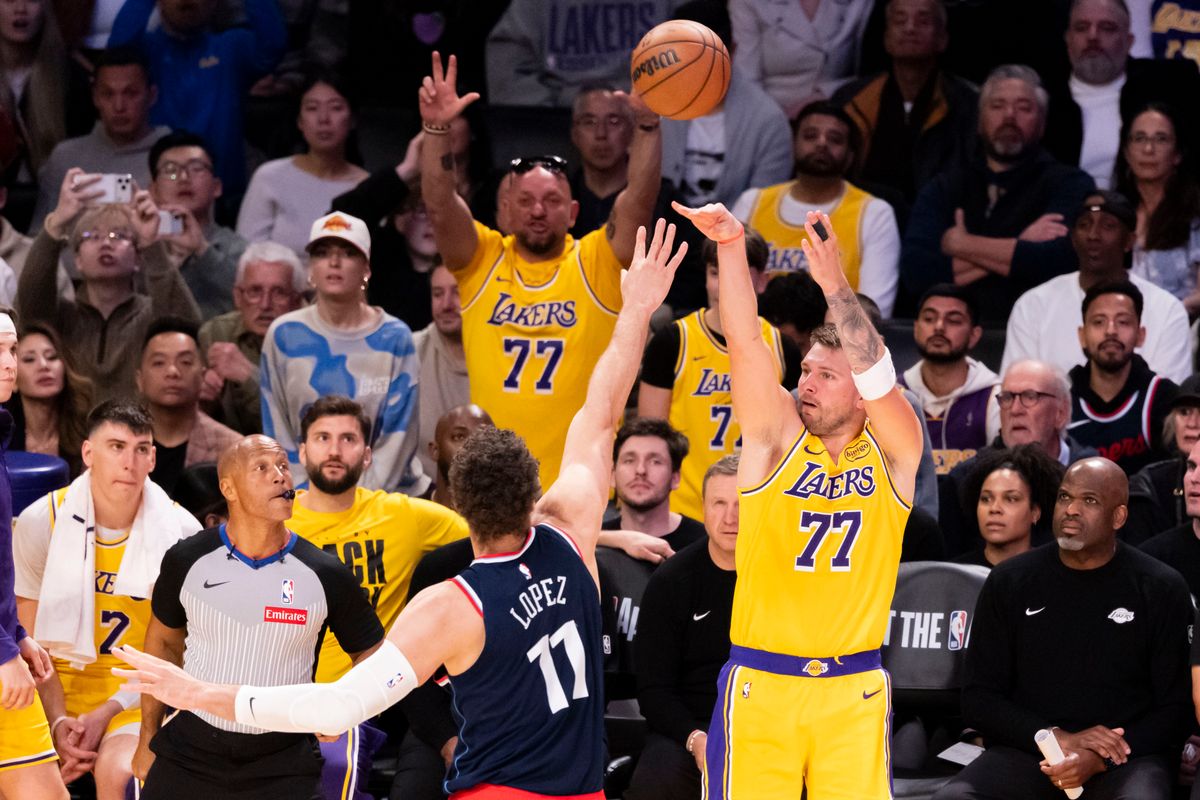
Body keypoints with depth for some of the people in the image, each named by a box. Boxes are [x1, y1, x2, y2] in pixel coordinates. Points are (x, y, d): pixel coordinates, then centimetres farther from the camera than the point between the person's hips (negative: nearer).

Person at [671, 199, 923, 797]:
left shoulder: (893, 451, 2)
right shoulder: (776, 437, 3)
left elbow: (877, 376, -17)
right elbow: (742, 342, -9)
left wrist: (835, 283, -27)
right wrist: (731, 245, -23)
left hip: (855, 693, 0)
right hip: (759, 687, 0)